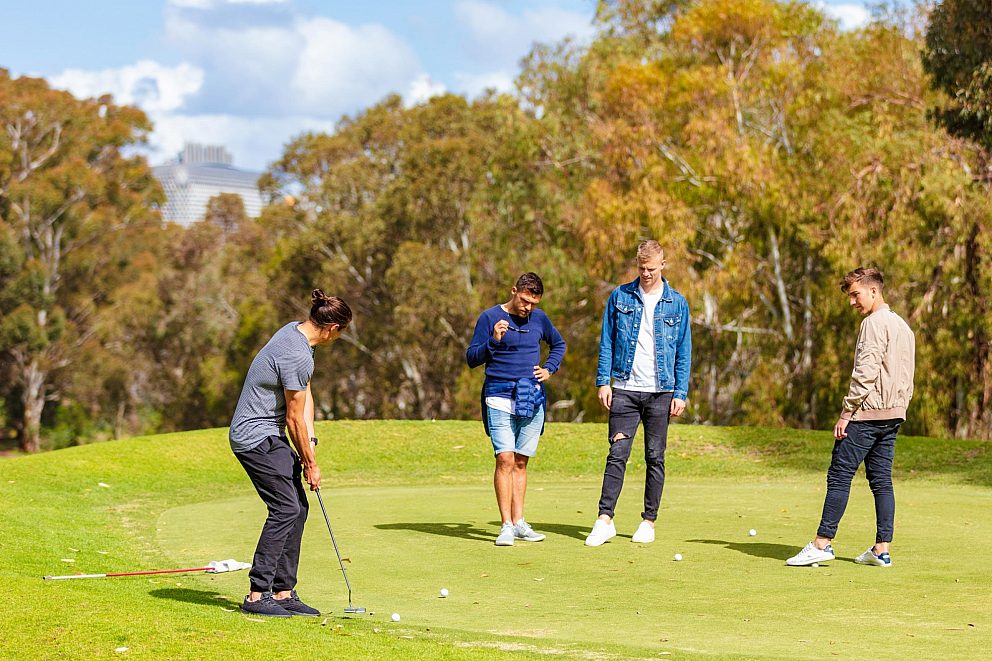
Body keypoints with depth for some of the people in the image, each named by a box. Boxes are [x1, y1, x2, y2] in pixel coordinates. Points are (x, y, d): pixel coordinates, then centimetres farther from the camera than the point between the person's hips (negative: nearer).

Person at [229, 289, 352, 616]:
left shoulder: (293, 330, 7)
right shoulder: (298, 355, -24)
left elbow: (305, 396, 12)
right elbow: (295, 417, -15)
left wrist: (309, 442, 3)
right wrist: (310, 463, -4)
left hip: (268, 435, 10)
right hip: (257, 436, -10)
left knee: (298, 508, 8)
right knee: (285, 509, -13)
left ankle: (283, 593, 10)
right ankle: (258, 595, -12)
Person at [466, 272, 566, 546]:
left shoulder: (539, 318, 10)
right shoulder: (490, 317, -2)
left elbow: (558, 344, 28)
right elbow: (472, 359, -3)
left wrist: (549, 369, 11)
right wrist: (494, 341, -19)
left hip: (532, 398, 4)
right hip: (500, 397, -4)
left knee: (521, 462, 7)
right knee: (505, 459, -13)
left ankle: (519, 522, 11)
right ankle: (506, 526, -12)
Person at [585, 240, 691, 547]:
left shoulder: (677, 303, 5)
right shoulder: (620, 297, 6)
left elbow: (684, 351, 6)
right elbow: (607, 341, 7)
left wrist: (681, 393, -1)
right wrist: (603, 382, -2)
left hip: (660, 393, 0)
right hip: (625, 389, 0)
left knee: (655, 458, 4)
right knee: (617, 454, -6)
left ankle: (649, 521, 11)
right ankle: (605, 519, -6)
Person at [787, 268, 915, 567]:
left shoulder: (875, 323, -10)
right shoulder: (903, 326, 19)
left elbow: (866, 373, -18)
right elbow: (907, 377, 20)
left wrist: (846, 413, -16)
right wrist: (899, 409, 18)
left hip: (868, 411, -9)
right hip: (893, 414, 9)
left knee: (839, 475, -7)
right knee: (881, 479, 7)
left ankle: (822, 543, -9)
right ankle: (882, 549, 5)